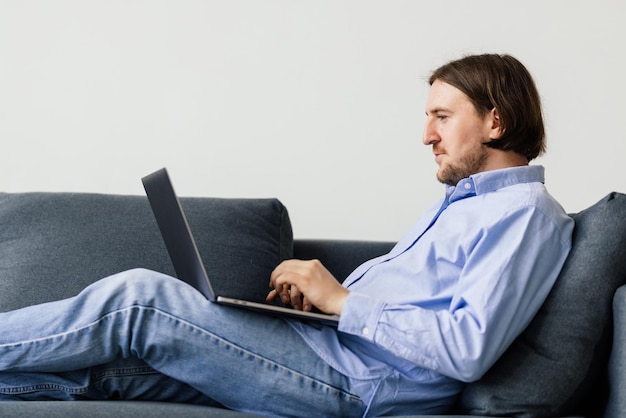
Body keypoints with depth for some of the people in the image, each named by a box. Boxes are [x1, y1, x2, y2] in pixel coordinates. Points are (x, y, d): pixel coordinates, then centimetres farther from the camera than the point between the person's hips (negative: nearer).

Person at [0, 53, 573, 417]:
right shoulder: (463, 200, 26)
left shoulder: (525, 212, -7)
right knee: (100, 367, -4)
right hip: (329, 346, 9)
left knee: (135, 300, -15)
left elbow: (470, 349, -21)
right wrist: (317, 290, 7)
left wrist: (342, 300, -14)